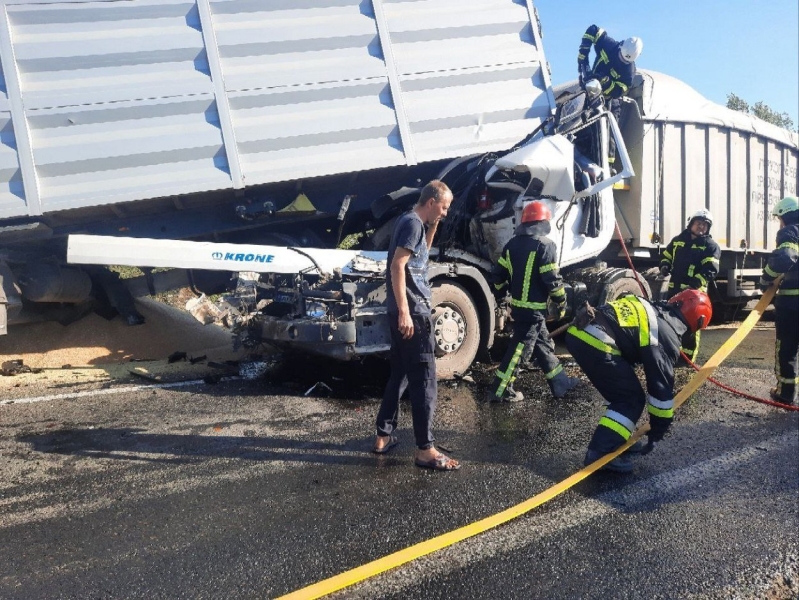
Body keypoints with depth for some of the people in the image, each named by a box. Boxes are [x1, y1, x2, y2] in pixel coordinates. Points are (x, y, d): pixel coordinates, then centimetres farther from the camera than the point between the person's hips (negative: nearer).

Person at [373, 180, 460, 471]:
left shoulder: (411, 222, 16)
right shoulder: (413, 223, -13)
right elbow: (397, 266, -21)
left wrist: (432, 228, 16)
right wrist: (404, 311, -25)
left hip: (407, 310, 10)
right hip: (412, 311, -10)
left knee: (400, 374, 16)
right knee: (424, 380, -6)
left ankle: (383, 436, 25)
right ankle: (425, 450, -1)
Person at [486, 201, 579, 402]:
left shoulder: (512, 244, 8)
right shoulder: (544, 245, -14)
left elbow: (498, 275, 10)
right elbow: (552, 280, -17)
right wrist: (562, 302, -3)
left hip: (518, 305, 8)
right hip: (534, 308, -8)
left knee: (544, 345, 18)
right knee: (518, 348, -3)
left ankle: (560, 382, 29)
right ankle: (498, 390, 1)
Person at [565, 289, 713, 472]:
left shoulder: (653, 310, 24)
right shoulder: (667, 335, 1)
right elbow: (661, 383, 4)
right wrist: (659, 427, 13)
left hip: (578, 332, 9)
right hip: (595, 342, -9)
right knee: (632, 400, 5)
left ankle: (617, 440, 30)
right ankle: (599, 453, -2)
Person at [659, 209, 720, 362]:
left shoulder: (711, 246, -1)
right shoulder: (678, 240, 13)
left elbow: (710, 270, -12)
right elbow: (666, 256, 25)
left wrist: (694, 283, -27)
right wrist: (665, 267, 0)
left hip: (695, 291, -5)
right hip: (674, 288, 5)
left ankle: (688, 357, 6)